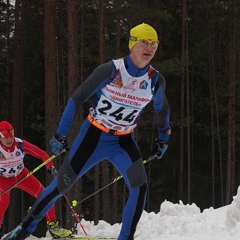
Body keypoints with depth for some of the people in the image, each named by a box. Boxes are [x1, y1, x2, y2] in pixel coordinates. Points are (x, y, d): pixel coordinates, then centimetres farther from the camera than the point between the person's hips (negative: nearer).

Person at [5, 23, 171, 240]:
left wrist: (163, 139, 20)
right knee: (62, 185, 0)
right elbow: (77, 98, -11)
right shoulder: (110, 70, -20)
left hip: (124, 141, 3)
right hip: (94, 136, -3)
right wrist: (62, 134, -9)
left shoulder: (156, 80, -9)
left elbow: (162, 109, 15)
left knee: (140, 186, -21)